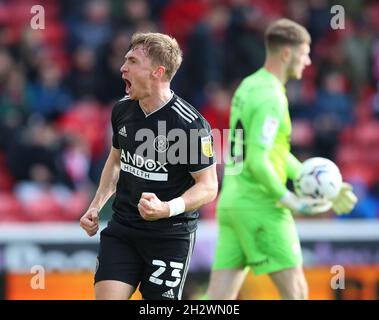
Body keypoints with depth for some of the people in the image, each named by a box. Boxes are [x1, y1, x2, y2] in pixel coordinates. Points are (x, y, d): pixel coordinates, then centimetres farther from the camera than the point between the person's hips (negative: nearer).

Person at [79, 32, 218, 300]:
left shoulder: (190, 124, -17)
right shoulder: (122, 110, 4)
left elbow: (208, 187, -13)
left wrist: (167, 209, -28)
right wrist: (96, 206, 13)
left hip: (170, 235, -5)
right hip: (121, 229, 5)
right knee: (106, 296, -9)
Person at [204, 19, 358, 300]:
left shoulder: (248, 87, 16)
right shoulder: (270, 98, -15)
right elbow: (257, 162, -23)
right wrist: (289, 200, -15)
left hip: (230, 203, 9)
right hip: (260, 206, -9)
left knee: (219, 298, 4)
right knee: (295, 292, 1)